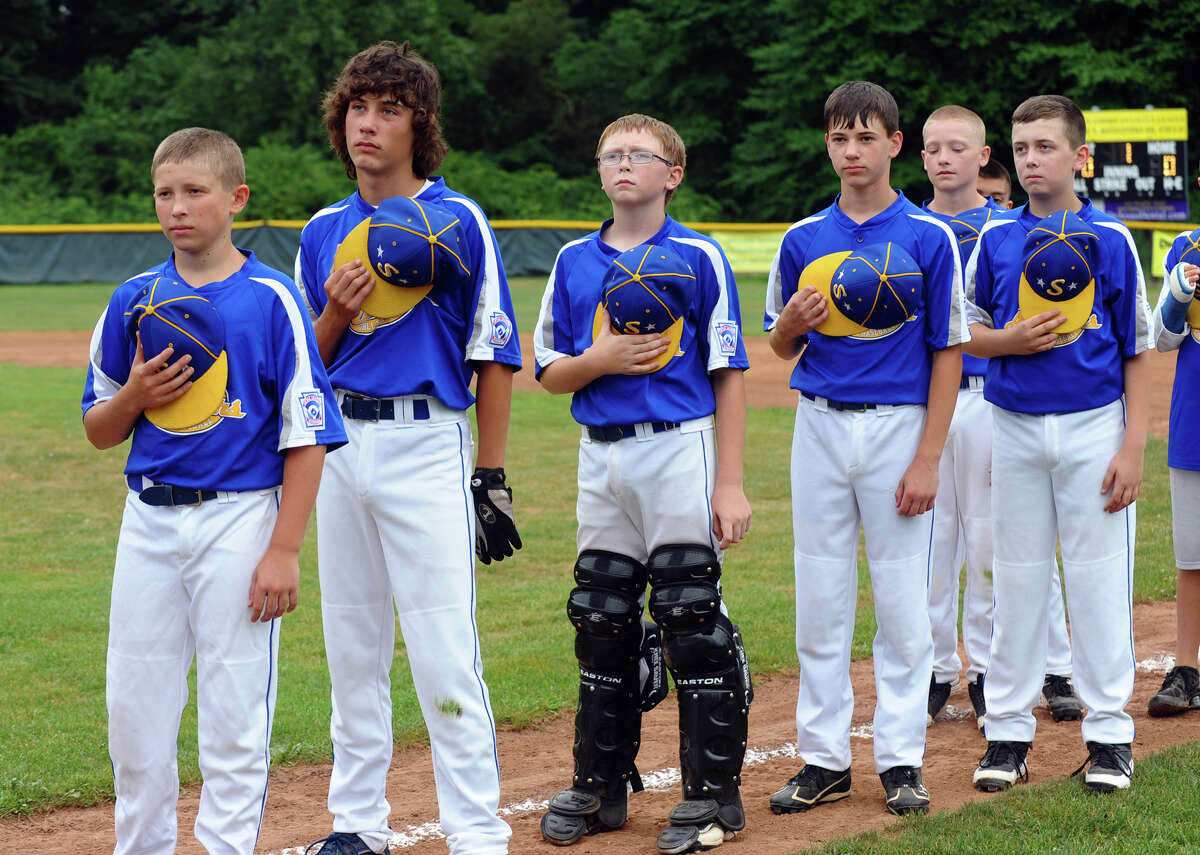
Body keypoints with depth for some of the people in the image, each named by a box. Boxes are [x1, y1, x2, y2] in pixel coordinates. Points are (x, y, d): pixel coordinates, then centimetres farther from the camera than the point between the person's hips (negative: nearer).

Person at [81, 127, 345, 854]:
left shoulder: (271, 299, -6)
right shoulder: (135, 302, 7)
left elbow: (306, 438, -7)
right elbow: (99, 432, 14)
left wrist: (284, 550, -13)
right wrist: (134, 396, -8)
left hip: (238, 521, -4)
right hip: (149, 522, 4)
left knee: (235, 719, 0)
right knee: (135, 715, 9)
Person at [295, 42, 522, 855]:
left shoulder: (459, 220, -3)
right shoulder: (324, 231, 11)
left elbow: (495, 355, -3)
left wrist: (490, 476, -6)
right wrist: (336, 310, -7)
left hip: (428, 443, -5)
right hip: (341, 445, 5)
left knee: (446, 654, -9)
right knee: (352, 648, 12)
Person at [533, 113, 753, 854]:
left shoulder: (700, 257, -1)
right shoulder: (575, 262, 11)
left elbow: (729, 377, -3)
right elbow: (550, 372, 13)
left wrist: (731, 484, -9)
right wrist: (598, 360, -10)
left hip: (681, 451, -4)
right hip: (603, 456, 4)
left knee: (693, 620, -5)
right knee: (603, 623, 9)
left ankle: (714, 794, 3)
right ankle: (600, 787, 19)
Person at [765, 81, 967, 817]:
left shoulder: (929, 237, -3)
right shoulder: (803, 239, 7)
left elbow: (948, 352, -3)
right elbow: (780, 346, 15)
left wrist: (929, 458, -10)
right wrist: (792, 323, -10)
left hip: (899, 425, -3)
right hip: (820, 426, 3)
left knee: (903, 598, 1)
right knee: (820, 599, 5)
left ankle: (902, 758, 10)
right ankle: (825, 758, 13)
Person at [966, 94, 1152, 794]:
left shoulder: (1112, 239, -2)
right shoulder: (996, 239, 5)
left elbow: (1139, 351, -1)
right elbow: (966, 332, 12)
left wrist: (1132, 446, -7)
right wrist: (1008, 340, -10)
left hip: (1094, 427, -2)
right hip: (1015, 427, 2)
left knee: (1100, 577, 1)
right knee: (1016, 579, 7)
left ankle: (1110, 734, 10)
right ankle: (1009, 730, 14)